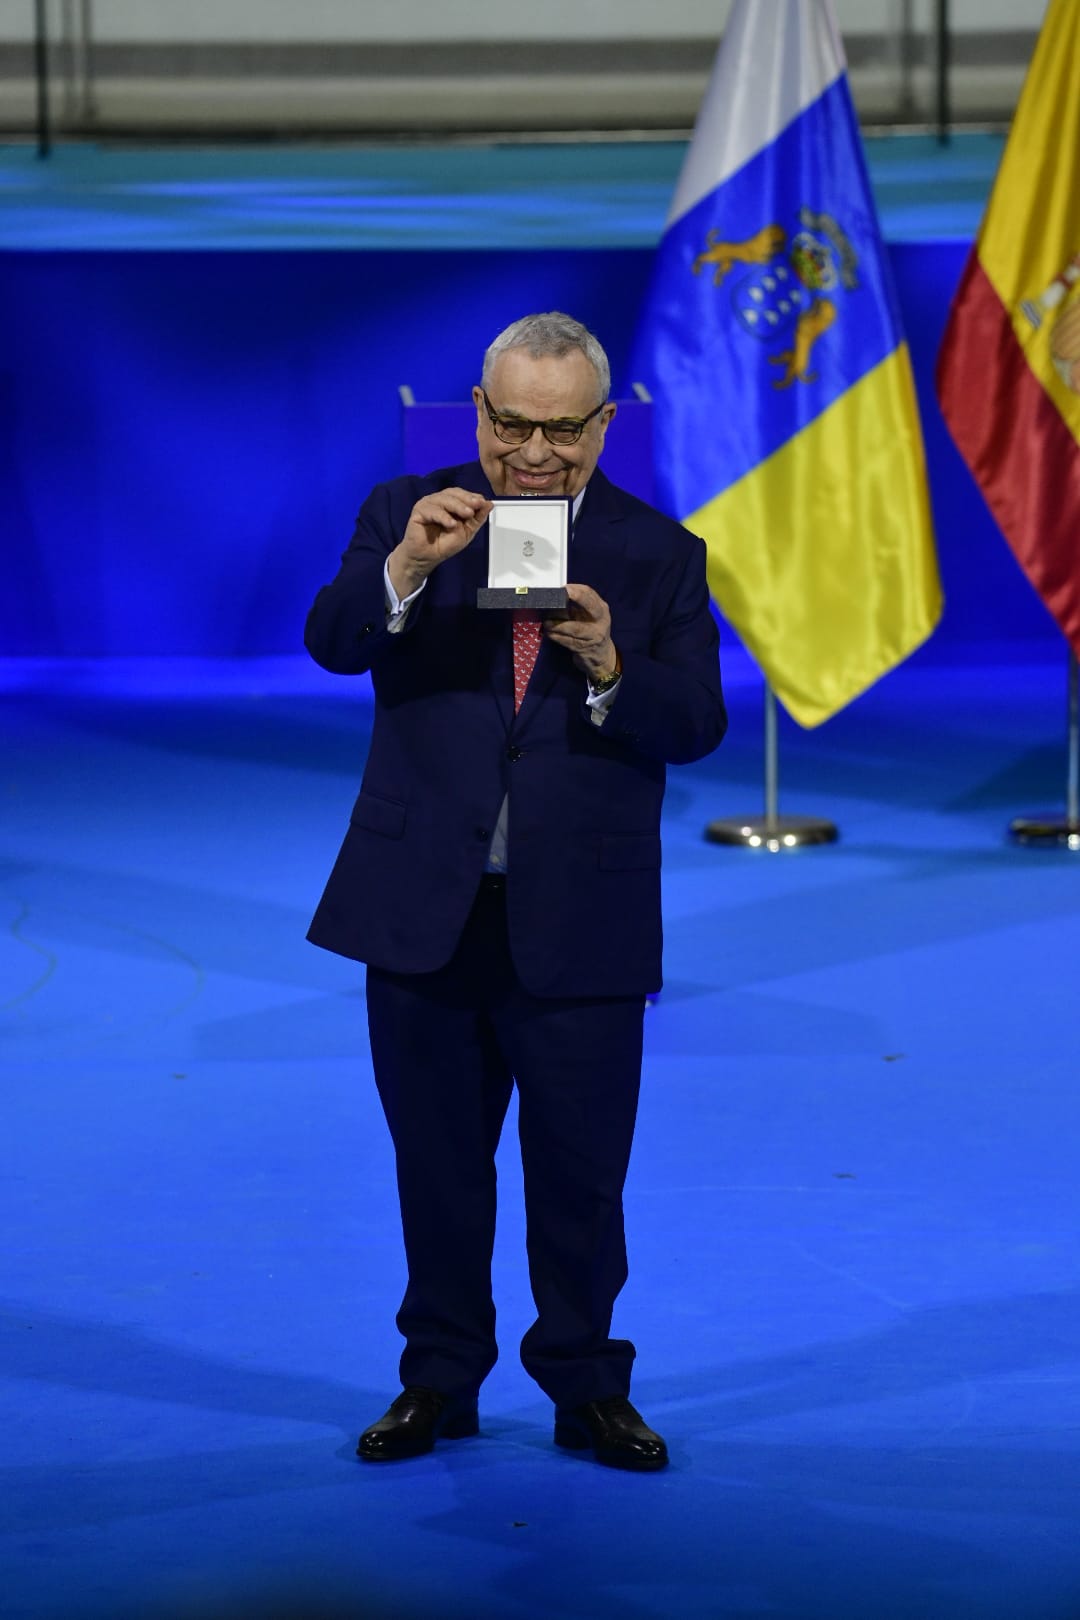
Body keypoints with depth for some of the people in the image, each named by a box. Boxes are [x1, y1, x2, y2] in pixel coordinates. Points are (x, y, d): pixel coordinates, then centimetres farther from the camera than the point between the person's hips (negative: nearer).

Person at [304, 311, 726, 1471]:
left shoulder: (657, 552, 2)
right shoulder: (406, 514, 2)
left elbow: (696, 724, -5)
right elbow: (331, 644, -12)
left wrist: (607, 667, -24)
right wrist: (405, 567, -30)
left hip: (580, 925, -1)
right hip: (425, 909, 1)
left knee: (581, 1174, 5)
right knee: (437, 1164, 12)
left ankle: (586, 1388, 20)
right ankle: (439, 1379, 26)